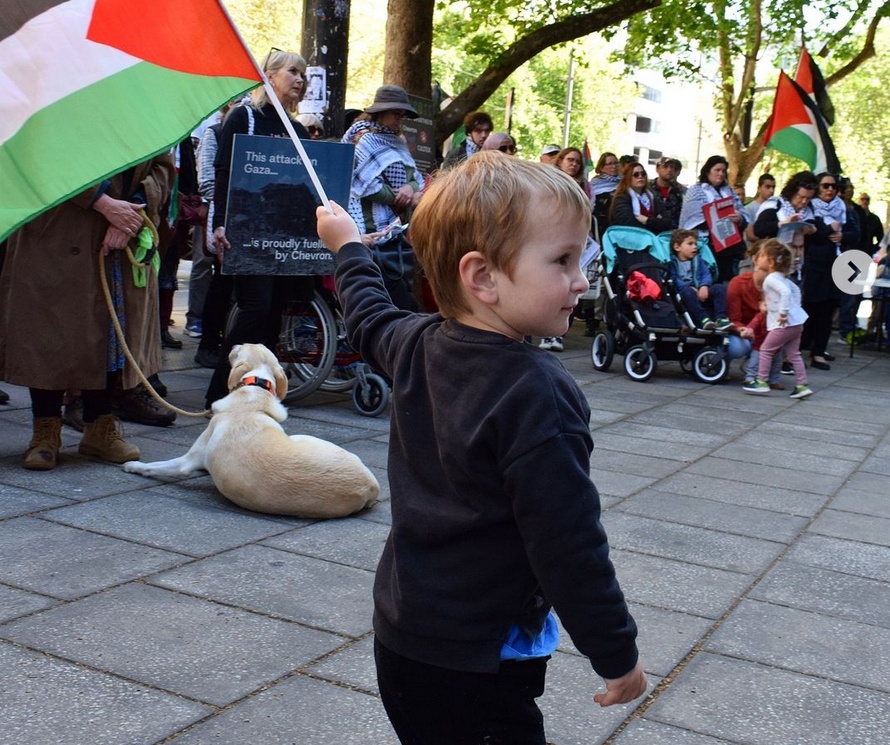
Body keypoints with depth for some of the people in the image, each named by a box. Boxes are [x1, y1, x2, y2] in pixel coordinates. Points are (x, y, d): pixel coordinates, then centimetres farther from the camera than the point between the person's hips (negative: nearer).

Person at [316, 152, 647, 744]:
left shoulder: (417, 346, -1)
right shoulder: (536, 395, -24)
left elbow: (372, 319, 23)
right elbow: (569, 547, -23)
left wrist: (349, 246, 41)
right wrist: (618, 655, -11)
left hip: (402, 632, 8)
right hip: (474, 663, -8)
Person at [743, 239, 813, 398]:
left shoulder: (771, 279, -15)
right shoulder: (781, 278, 15)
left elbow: (785, 292, -30)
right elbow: (796, 290, 26)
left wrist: (783, 312, -27)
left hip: (785, 324, -10)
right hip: (795, 321, 10)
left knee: (765, 349, 2)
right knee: (793, 354, 13)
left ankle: (761, 382, 9)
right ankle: (802, 386, 12)